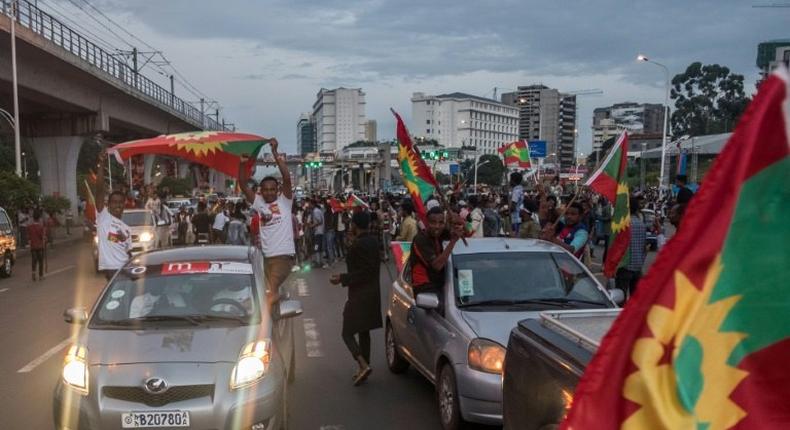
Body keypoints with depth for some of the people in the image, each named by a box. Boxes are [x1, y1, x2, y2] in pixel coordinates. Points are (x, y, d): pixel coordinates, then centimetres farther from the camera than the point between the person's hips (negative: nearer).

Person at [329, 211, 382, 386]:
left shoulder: (358, 245, -21)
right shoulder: (373, 240, 5)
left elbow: (364, 272, -23)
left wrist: (342, 278, -18)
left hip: (360, 296, -9)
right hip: (372, 294, 9)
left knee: (348, 333, -2)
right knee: (363, 332, 18)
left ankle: (364, 365, -16)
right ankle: (364, 367, 24)